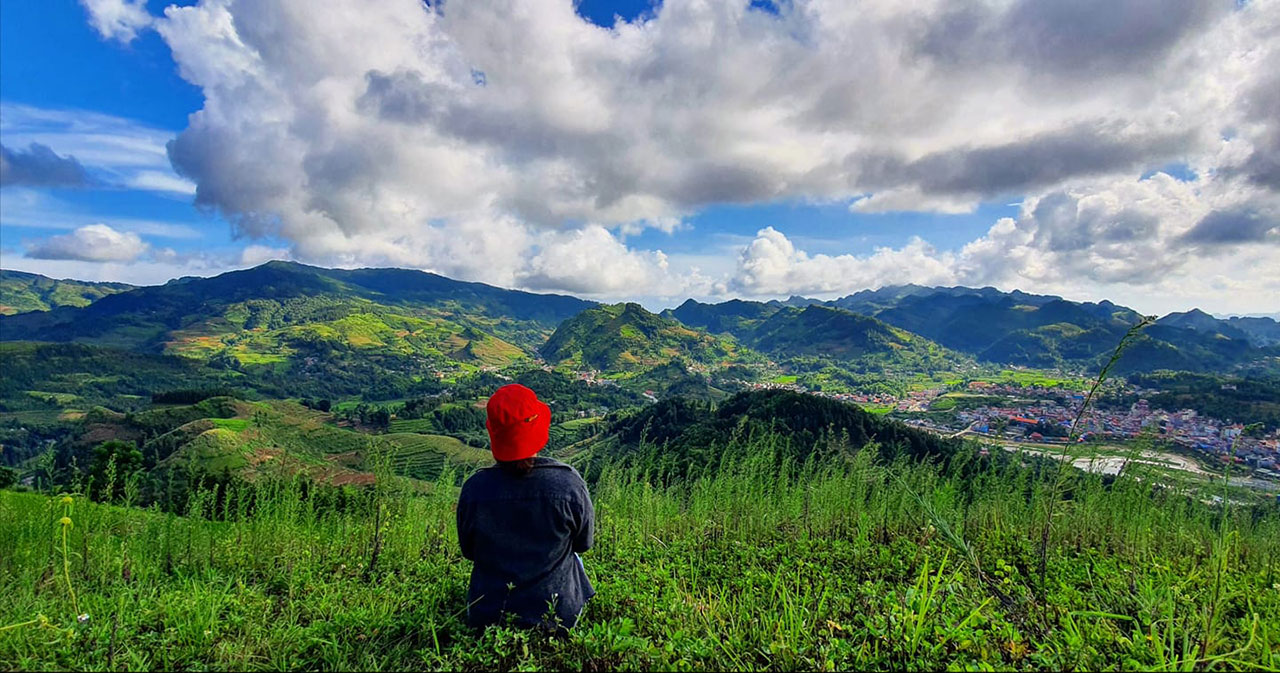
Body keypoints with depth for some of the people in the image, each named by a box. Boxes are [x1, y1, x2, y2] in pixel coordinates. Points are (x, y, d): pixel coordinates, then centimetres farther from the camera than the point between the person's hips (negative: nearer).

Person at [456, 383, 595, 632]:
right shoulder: (569, 482, -24)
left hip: (488, 618, 2)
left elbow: (468, 551, -2)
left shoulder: (474, 488, -21)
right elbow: (583, 543, -6)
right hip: (558, 616, -1)